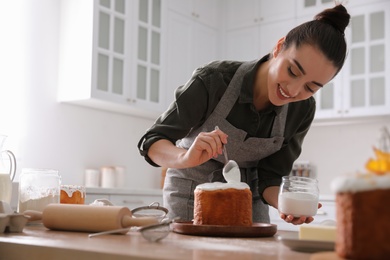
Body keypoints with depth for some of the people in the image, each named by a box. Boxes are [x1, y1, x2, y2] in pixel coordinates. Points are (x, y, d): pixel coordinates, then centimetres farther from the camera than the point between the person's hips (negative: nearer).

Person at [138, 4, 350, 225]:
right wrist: (187, 158, -45)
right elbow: (151, 143, -24)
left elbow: (267, 177, -11)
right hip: (192, 193, -2)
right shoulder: (213, 80, -28)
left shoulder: (302, 110, -17)